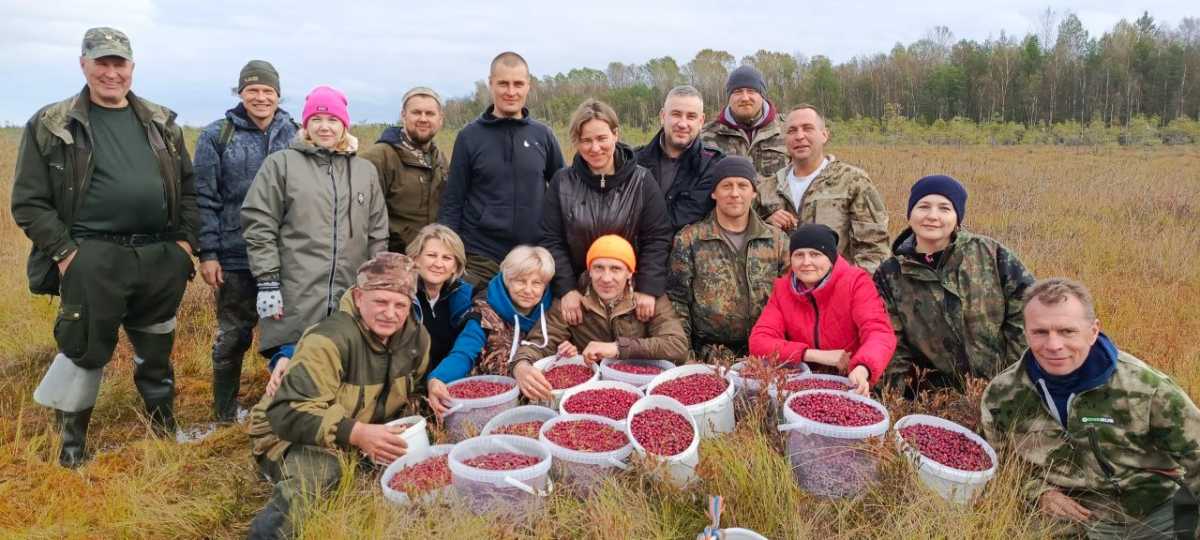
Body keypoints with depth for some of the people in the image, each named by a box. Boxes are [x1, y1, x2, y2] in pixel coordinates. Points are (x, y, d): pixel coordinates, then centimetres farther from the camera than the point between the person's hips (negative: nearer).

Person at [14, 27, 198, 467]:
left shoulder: (161, 122, 10)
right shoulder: (50, 125, 0)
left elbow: (187, 186, 14)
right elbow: (29, 201, -1)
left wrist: (185, 239, 4)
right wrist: (64, 252, -10)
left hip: (160, 257, 4)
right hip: (92, 261, -3)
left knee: (157, 348, 16)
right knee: (86, 348, 4)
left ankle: (164, 426, 34)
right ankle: (71, 441, 23)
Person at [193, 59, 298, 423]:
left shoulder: (296, 135, 5)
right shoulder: (217, 136, -1)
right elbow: (205, 198, -3)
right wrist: (207, 253, -8)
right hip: (236, 256, -2)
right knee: (234, 335, 9)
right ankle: (225, 412, 25)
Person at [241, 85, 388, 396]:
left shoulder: (365, 171, 14)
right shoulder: (281, 164, 3)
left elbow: (377, 234, 15)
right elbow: (259, 226, -1)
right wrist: (268, 283, -8)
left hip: (350, 302, 3)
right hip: (295, 301, -3)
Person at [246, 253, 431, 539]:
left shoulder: (416, 336, -5)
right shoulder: (328, 341, -28)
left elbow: (405, 395, 16)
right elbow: (287, 413, -36)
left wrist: (403, 429, -2)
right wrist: (356, 433, -43)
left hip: (366, 437, 8)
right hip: (295, 436, -8)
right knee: (319, 469, -39)